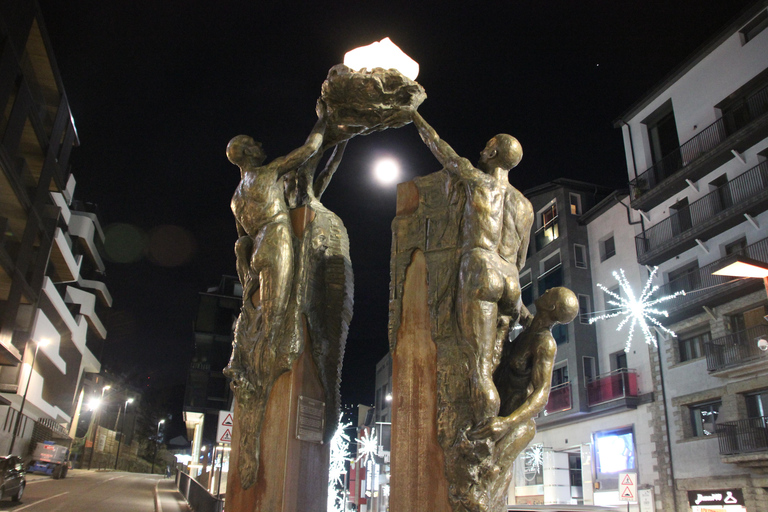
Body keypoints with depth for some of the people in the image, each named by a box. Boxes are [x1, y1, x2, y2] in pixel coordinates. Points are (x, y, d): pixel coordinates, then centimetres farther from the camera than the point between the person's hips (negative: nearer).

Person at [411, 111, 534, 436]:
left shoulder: (479, 181, 5)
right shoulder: (525, 205, 20)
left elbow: (440, 149, 16)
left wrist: (415, 116, 31)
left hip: (479, 272, -6)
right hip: (510, 284, 6)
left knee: (479, 371, -12)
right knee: (491, 367, 6)